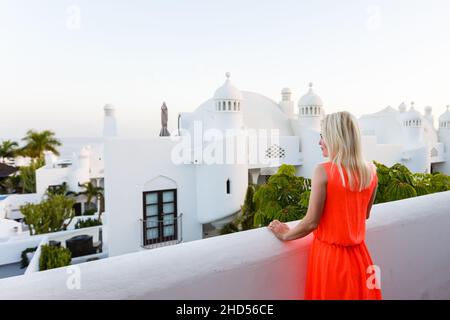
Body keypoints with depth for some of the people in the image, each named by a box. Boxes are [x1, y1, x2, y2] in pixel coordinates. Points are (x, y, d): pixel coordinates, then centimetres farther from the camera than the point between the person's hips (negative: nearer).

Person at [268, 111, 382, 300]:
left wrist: (286, 235, 0)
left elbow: (311, 222, -16)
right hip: (358, 254, 5)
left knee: (330, 294, 15)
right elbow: (364, 215, 10)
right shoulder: (371, 171, -4)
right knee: (357, 293, 24)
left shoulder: (324, 171, -20)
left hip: (329, 254, -5)